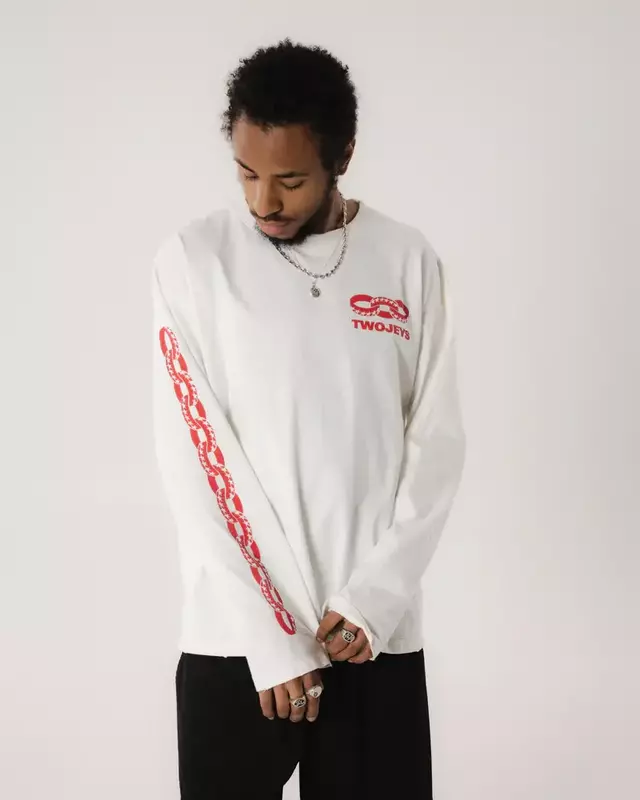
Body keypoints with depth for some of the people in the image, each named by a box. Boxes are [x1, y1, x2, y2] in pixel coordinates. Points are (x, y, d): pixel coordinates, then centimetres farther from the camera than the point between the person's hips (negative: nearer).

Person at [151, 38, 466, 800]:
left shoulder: (408, 261, 2)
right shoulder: (192, 258, -4)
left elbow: (437, 442, 3)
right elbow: (191, 453, -7)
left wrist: (377, 594, -10)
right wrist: (267, 634, -12)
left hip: (378, 630, 2)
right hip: (234, 634, -1)